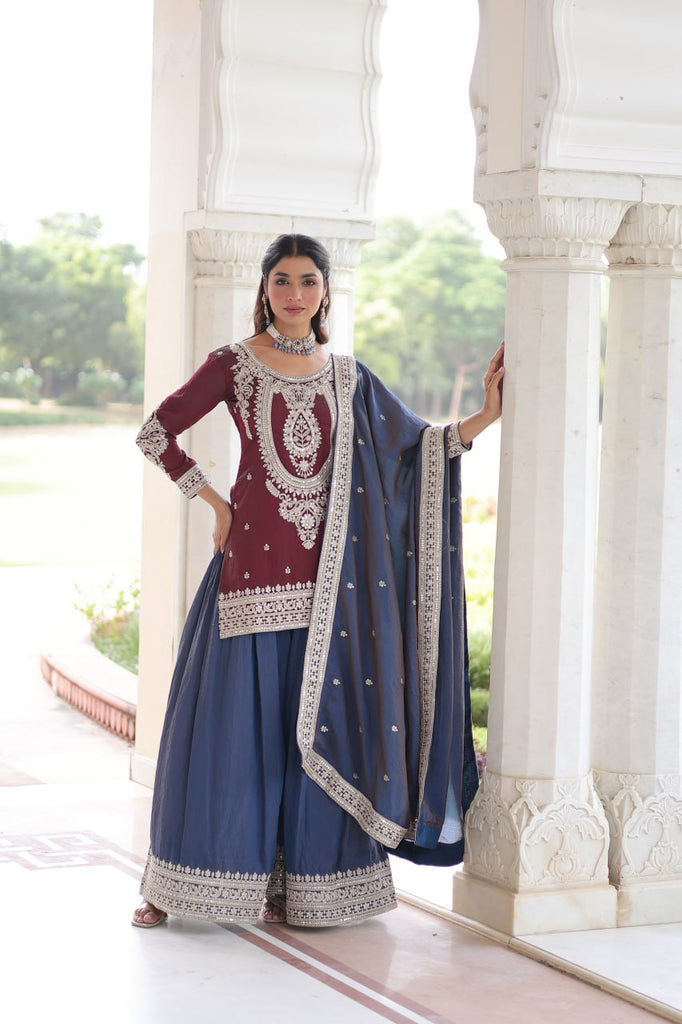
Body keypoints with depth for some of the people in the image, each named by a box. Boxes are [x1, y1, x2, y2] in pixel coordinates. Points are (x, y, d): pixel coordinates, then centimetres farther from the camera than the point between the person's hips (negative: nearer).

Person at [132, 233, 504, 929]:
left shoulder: (346, 376, 12)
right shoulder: (235, 364, 2)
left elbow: (416, 444, 10)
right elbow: (154, 433, 2)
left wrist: (486, 415, -1)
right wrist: (214, 500, 2)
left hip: (323, 571, 3)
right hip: (254, 559, -3)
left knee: (314, 721, 3)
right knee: (231, 719, -2)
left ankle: (301, 883, 12)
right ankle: (175, 884, 8)